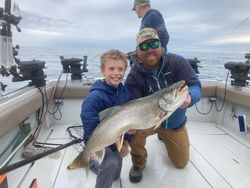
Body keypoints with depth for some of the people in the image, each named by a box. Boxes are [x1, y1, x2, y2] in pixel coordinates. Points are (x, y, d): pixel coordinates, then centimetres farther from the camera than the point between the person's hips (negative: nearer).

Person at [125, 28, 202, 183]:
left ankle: (164, 135, 46)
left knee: (181, 163, 15)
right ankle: (139, 164, -1)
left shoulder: (177, 62, -19)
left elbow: (195, 86, -23)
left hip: (175, 123, 2)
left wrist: (189, 97, -48)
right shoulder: (134, 76, -19)